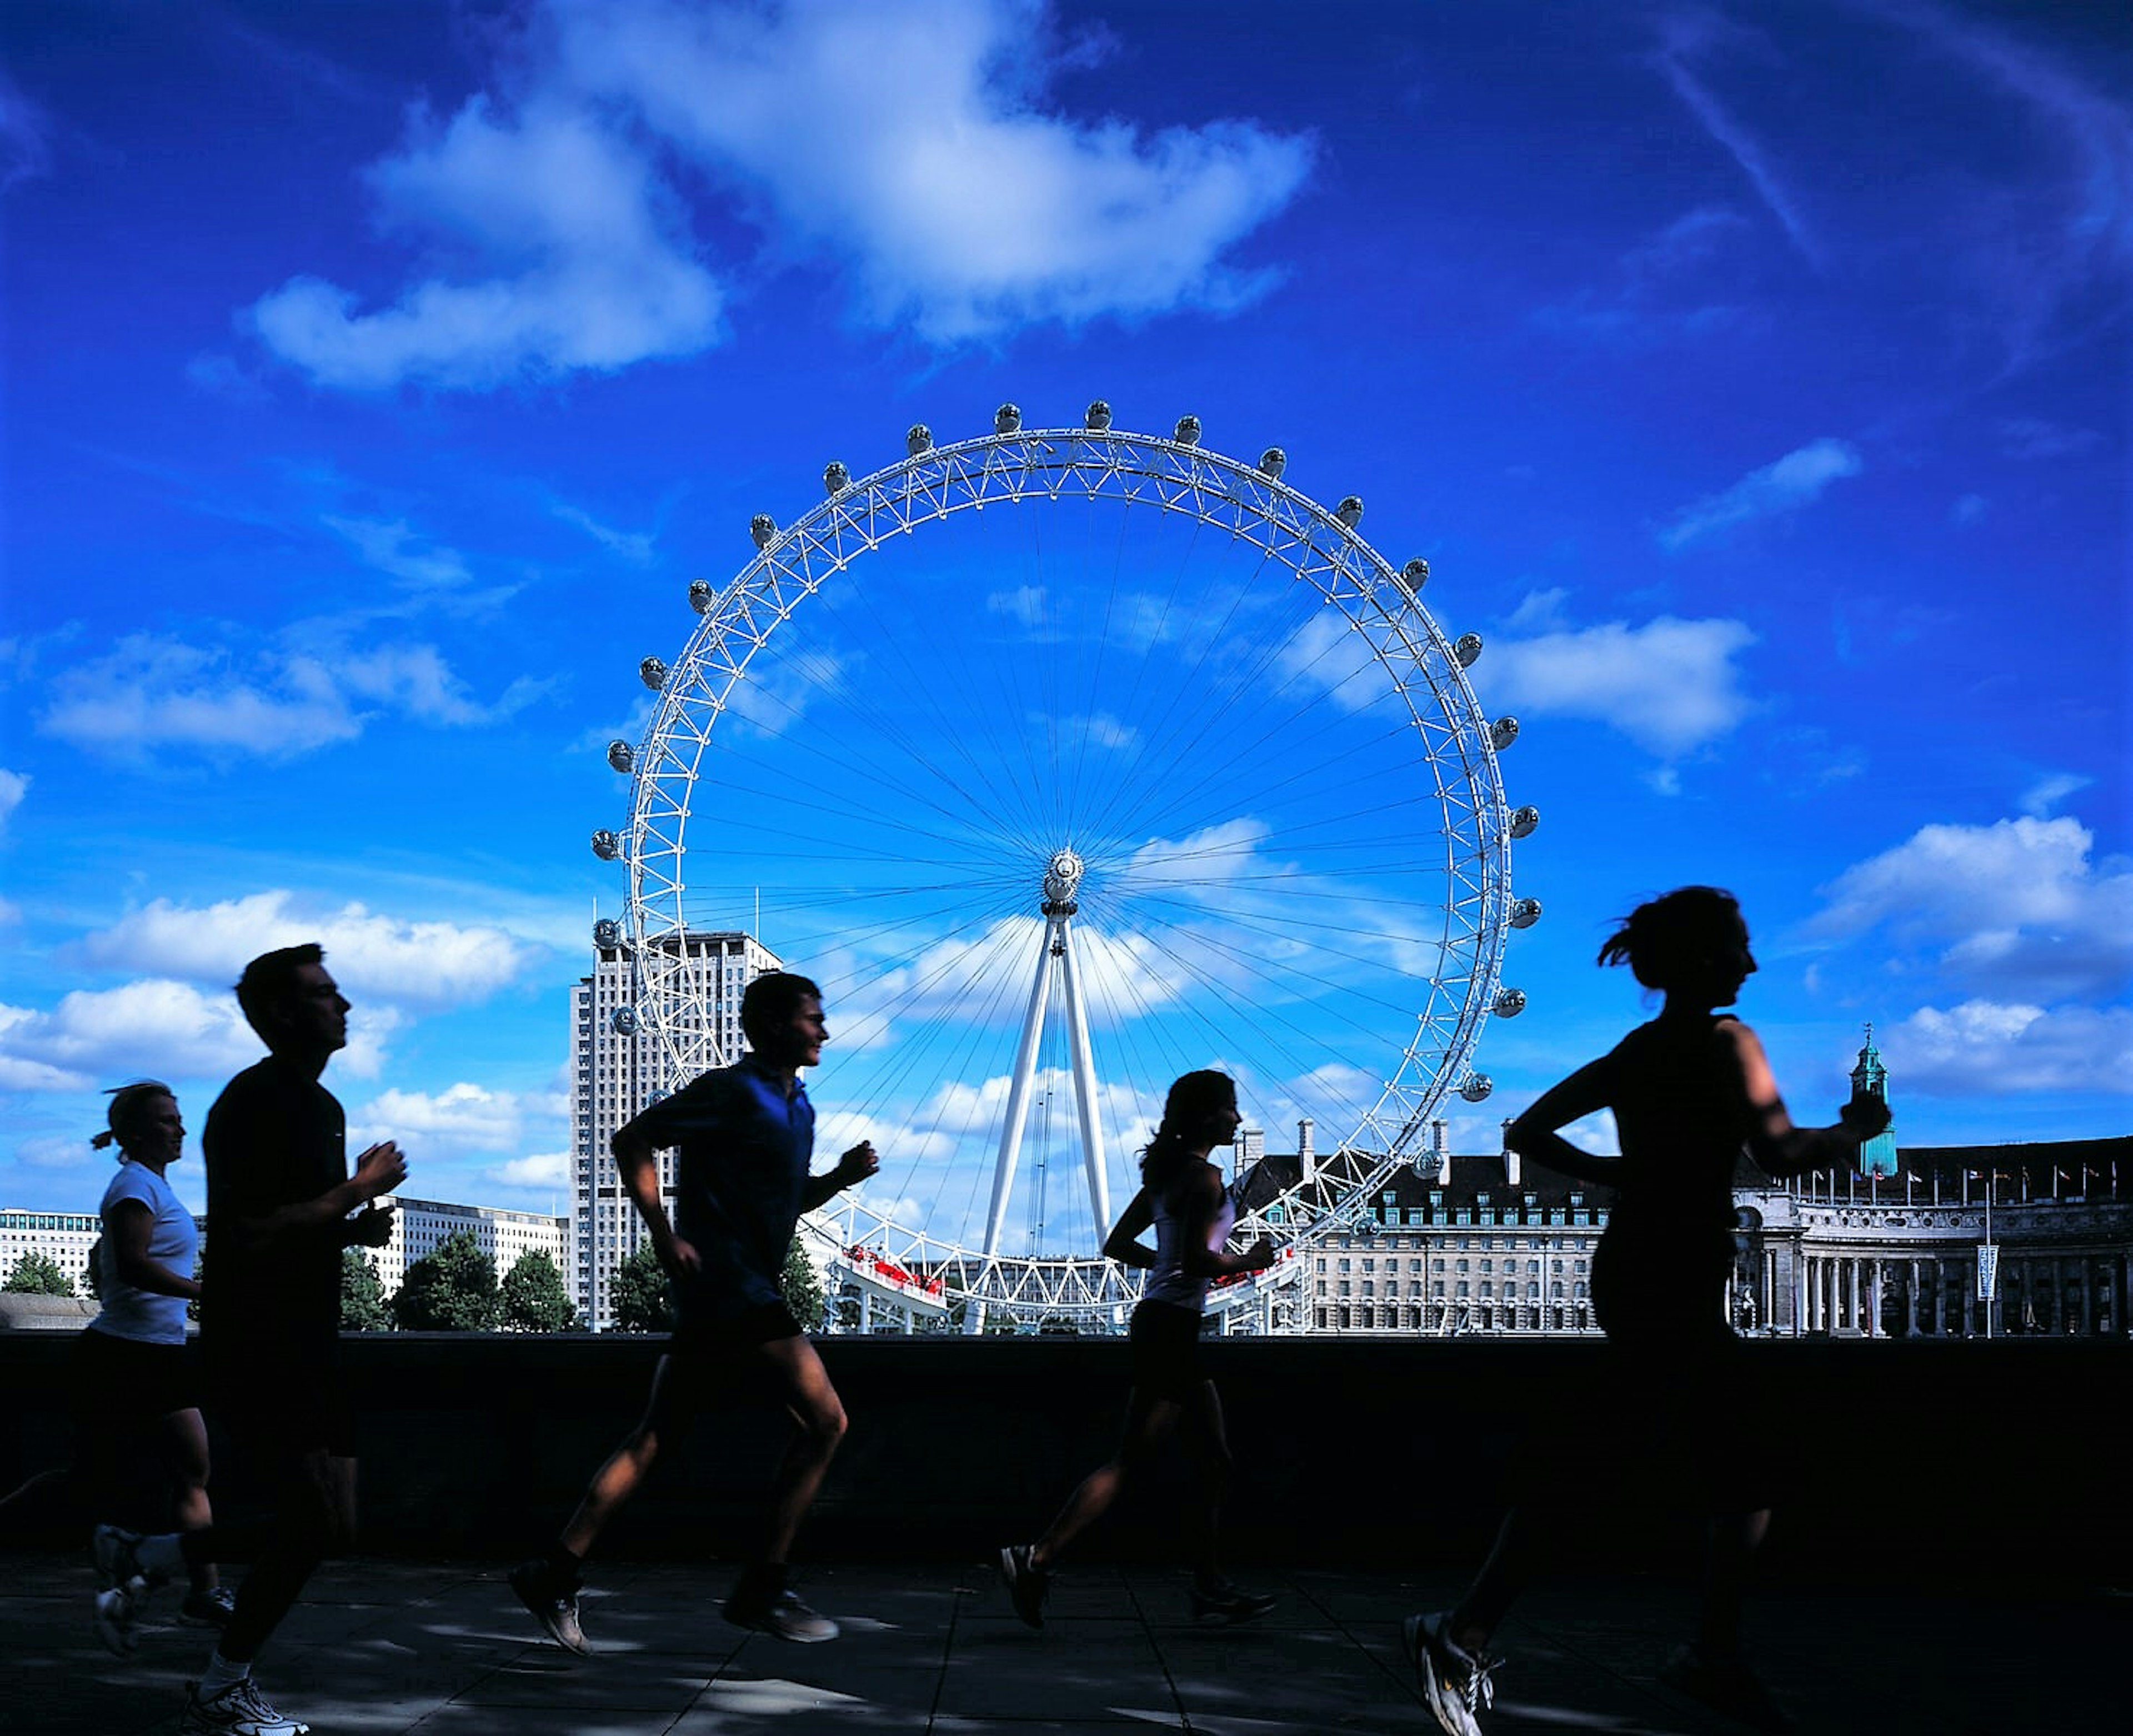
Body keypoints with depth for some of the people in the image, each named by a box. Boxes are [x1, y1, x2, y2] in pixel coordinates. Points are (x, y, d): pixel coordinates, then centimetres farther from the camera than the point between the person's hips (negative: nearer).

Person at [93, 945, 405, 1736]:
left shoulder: (322, 1106, 16)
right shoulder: (254, 1102, -14)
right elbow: (249, 1232, -23)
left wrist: (355, 1229, 6)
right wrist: (357, 1193, -17)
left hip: (307, 1343, 9)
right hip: (255, 1343, -9)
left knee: (328, 1528, 8)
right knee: (317, 1522, -11)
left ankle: (140, 1557, 23)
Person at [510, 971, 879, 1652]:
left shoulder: (796, 1106, 17)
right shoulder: (733, 1091, -10)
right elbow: (633, 1141, -12)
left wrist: (840, 1178, 7)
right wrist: (665, 1237, -16)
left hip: (745, 1291, 9)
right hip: (729, 1285, -9)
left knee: (656, 1435, 9)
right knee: (825, 1420, -7)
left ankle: (557, 1575, 11)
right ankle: (763, 1589, -2)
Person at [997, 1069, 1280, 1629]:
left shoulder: (1167, 1172, 14)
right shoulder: (1204, 1177, -13)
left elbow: (1117, 1244, 17)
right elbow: (1197, 1260, -23)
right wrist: (1246, 1262, -7)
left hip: (1159, 1321, 10)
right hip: (1172, 1327, -10)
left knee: (1215, 1462, 14)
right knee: (1130, 1461, -8)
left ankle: (1210, 1587, 20)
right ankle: (1037, 1560, -8)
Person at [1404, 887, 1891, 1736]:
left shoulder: (1634, 1051, 14)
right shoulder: (1723, 1040, -8)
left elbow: (1530, 1132, 14)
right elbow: (1783, 1154, -19)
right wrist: (1857, 1128, -1)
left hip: (1632, 1268, 9)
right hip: (1675, 1277, -9)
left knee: (1747, 1464, 13)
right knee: (1602, 1459, -7)